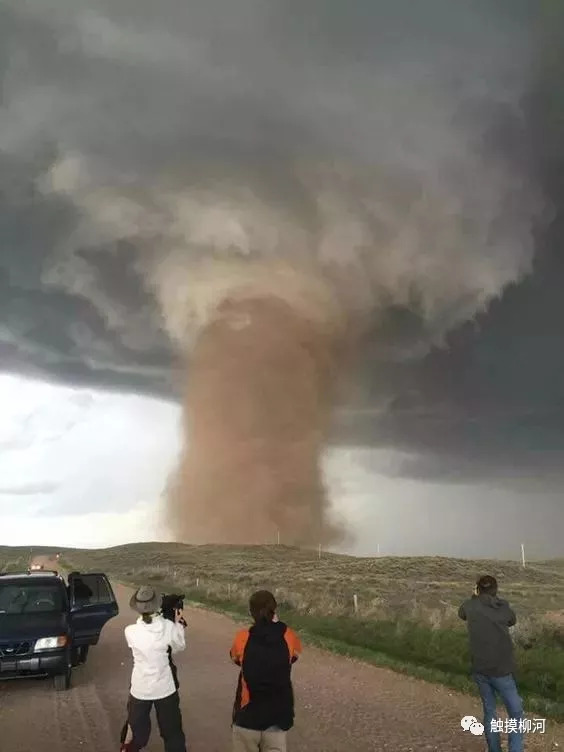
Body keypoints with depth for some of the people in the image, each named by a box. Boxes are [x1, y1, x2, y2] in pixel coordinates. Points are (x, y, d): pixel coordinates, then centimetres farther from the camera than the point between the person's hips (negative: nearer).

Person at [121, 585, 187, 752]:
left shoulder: (130, 631, -17)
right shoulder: (168, 627, -16)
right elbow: (180, 647, 2)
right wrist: (178, 623, 9)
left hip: (140, 689, 0)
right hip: (165, 688, 0)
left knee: (136, 728, 19)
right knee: (172, 730, 17)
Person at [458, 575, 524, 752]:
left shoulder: (470, 606, -3)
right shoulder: (503, 608, -6)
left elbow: (461, 614, 20)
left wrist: (474, 597, 24)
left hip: (480, 670, 3)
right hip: (501, 670, -3)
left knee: (489, 712, 17)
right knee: (516, 714, 6)